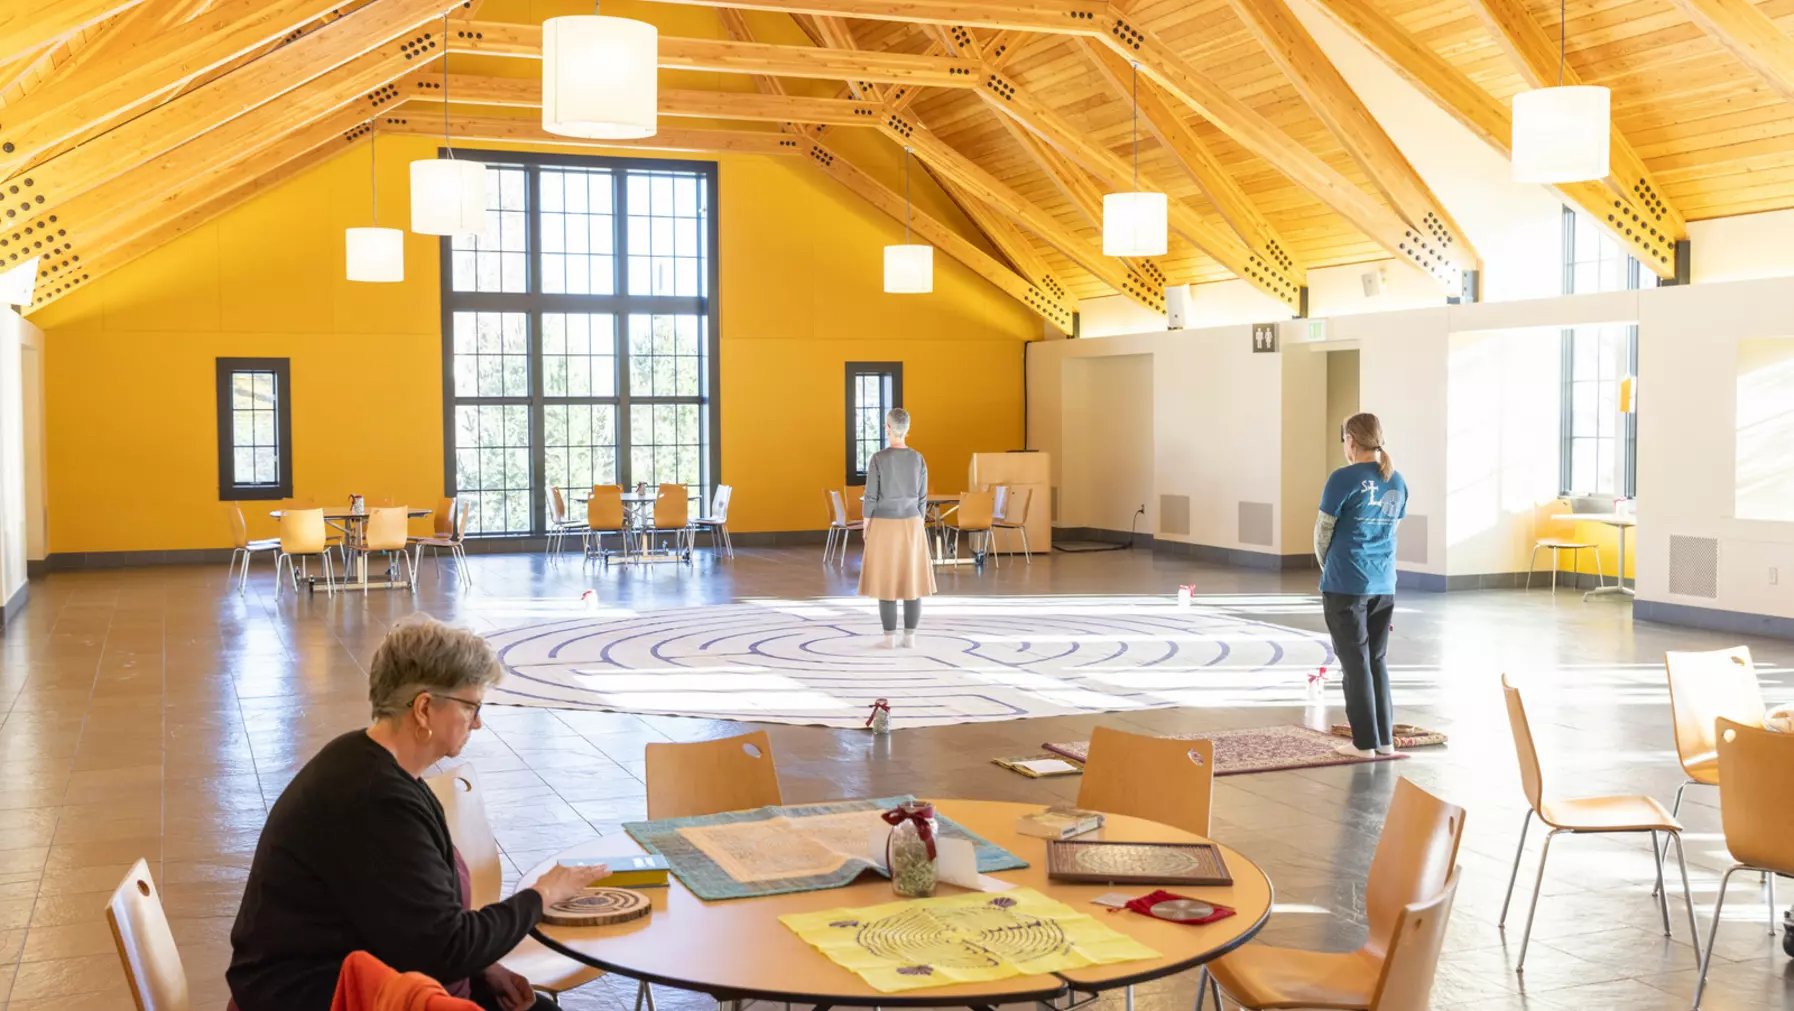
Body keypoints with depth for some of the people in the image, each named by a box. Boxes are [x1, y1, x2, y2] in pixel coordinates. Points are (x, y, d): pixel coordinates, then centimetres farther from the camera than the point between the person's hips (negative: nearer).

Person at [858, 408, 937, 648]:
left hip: (884, 525, -3)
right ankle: (910, 636, 8)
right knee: (911, 580, 8)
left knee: (886, 581, 3)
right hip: (911, 525, 3)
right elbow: (922, 498, 4)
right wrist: (917, 527, 14)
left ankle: (890, 637, 4)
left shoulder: (878, 459, -11)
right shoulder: (918, 459, -1)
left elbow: (871, 497, -9)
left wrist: (866, 528, 2)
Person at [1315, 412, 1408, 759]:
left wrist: (1327, 567, 15)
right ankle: (1385, 739, 18)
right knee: (1378, 660, 15)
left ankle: (1365, 742, 7)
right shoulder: (1397, 483, 8)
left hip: (1347, 584, -6)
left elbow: (1322, 532, -4)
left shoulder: (1344, 479, -11)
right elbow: (1390, 529, 13)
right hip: (1384, 585, 6)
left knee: (1356, 662, 3)